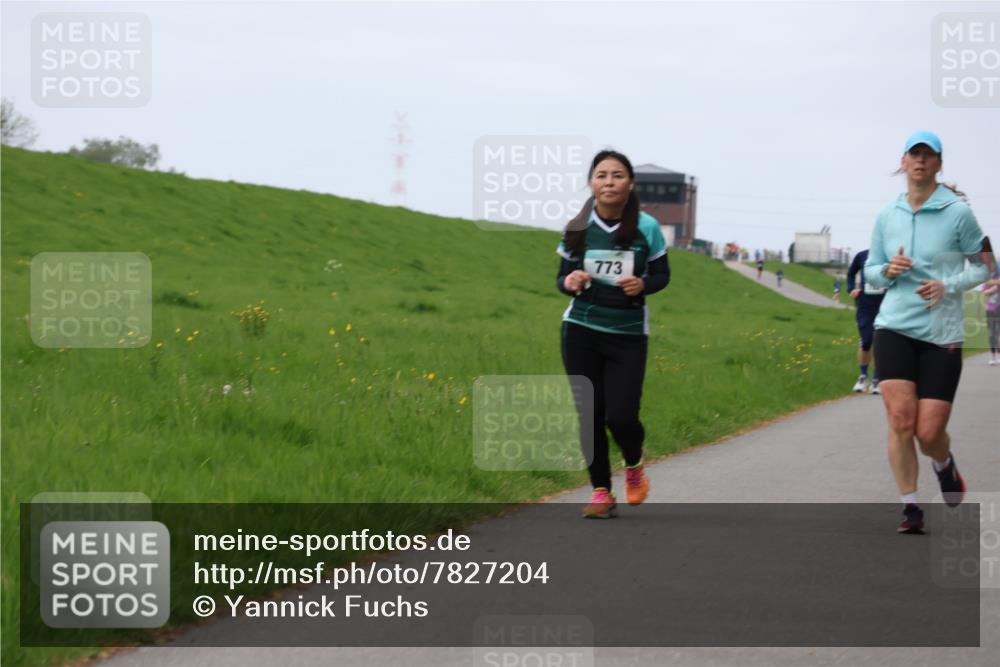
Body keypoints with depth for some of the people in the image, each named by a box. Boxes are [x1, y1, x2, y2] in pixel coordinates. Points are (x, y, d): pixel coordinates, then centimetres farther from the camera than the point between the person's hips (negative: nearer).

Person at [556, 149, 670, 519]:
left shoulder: (646, 228, -5)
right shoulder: (577, 229, -2)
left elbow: (662, 275, 6)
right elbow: (562, 278, 7)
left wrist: (642, 285, -16)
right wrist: (570, 282, -17)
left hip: (628, 335, -1)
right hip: (581, 331, 1)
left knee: (621, 416, -9)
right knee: (589, 415, 0)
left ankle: (634, 465, 26)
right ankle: (602, 493, 15)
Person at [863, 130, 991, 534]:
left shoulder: (958, 212, -3)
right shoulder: (887, 216, 7)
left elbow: (983, 267, 4)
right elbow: (871, 273, 17)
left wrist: (947, 286, -13)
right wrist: (889, 270, -6)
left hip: (942, 334, -2)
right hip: (894, 327, 2)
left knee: (929, 432, -5)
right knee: (900, 420, -13)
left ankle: (945, 465, 32)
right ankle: (910, 508, -3)